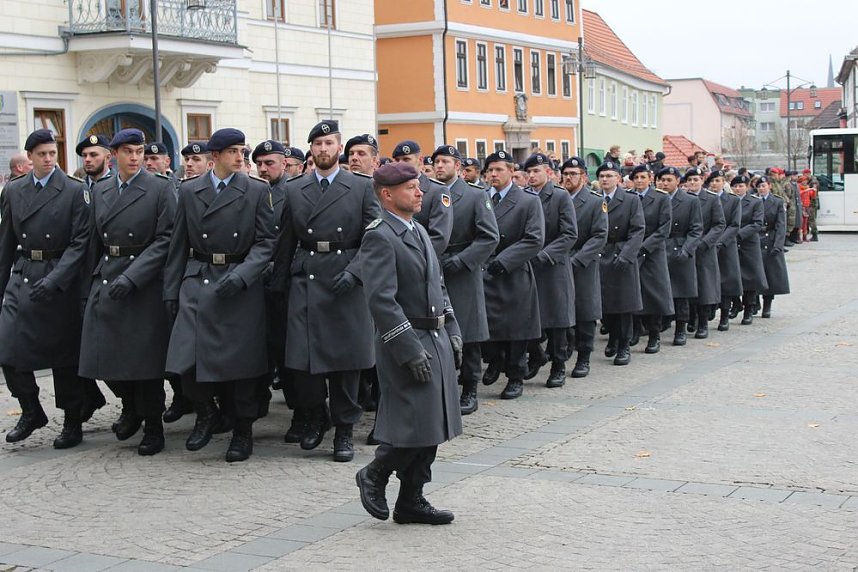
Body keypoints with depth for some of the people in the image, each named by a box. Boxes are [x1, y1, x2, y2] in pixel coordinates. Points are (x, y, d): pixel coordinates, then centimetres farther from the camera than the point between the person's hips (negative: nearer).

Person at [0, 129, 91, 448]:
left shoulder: (75, 191, -4)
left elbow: (80, 242, -9)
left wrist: (56, 279, -20)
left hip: (62, 281, -3)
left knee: (64, 355, 4)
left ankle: (72, 423, 17)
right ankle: (31, 412, 14)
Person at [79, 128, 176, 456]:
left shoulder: (161, 188, -5)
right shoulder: (100, 190, 11)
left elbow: (165, 239, -11)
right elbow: (95, 241, 15)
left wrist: (131, 277, -19)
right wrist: (92, 280, 9)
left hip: (145, 283, -4)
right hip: (106, 279, 5)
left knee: (145, 357, 0)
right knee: (105, 354, 4)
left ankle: (153, 427, 15)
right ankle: (131, 408, 30)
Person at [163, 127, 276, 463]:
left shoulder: (256, 191, 2)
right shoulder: (189, 191, 8)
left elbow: (265, 242, -2)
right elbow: (178, 245, 11)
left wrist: (240, 276, -16)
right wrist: (171, 292, 7)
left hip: (241, 287, -1)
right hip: (196, 284, 2)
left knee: (240, 361, 2)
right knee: (185, 360, -8)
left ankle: (243, 431, 19)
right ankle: (206, 413, 18)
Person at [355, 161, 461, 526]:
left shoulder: (419, 231, 17)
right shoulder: (380, 237, -13)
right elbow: (381, 300, -20)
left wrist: (452, 331, 14)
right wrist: (410, 350, -22)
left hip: (436, 340, 9)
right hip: (407, 342, -9)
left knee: (433, 425, 10)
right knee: (415, 423, -9)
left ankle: (411, 501, 19)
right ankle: (373, 476, 14)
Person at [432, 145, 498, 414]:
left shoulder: (476, 196, -1)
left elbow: (490, 237, -8)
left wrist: (459, 261, -15)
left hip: (463, 278, -3)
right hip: (433, 277, 3)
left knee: (468, 337, 2)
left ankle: (469, 392, 11)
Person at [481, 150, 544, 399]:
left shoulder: (529, 201, -3)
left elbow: (534, 240, -11)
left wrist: (503, 260, -18)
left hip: (514, 274, -3)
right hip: (482, 273, 3)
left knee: (515, 328, 4)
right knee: (483, 323, 0)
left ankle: (515, 378, 18)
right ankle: (494, 360, 28)